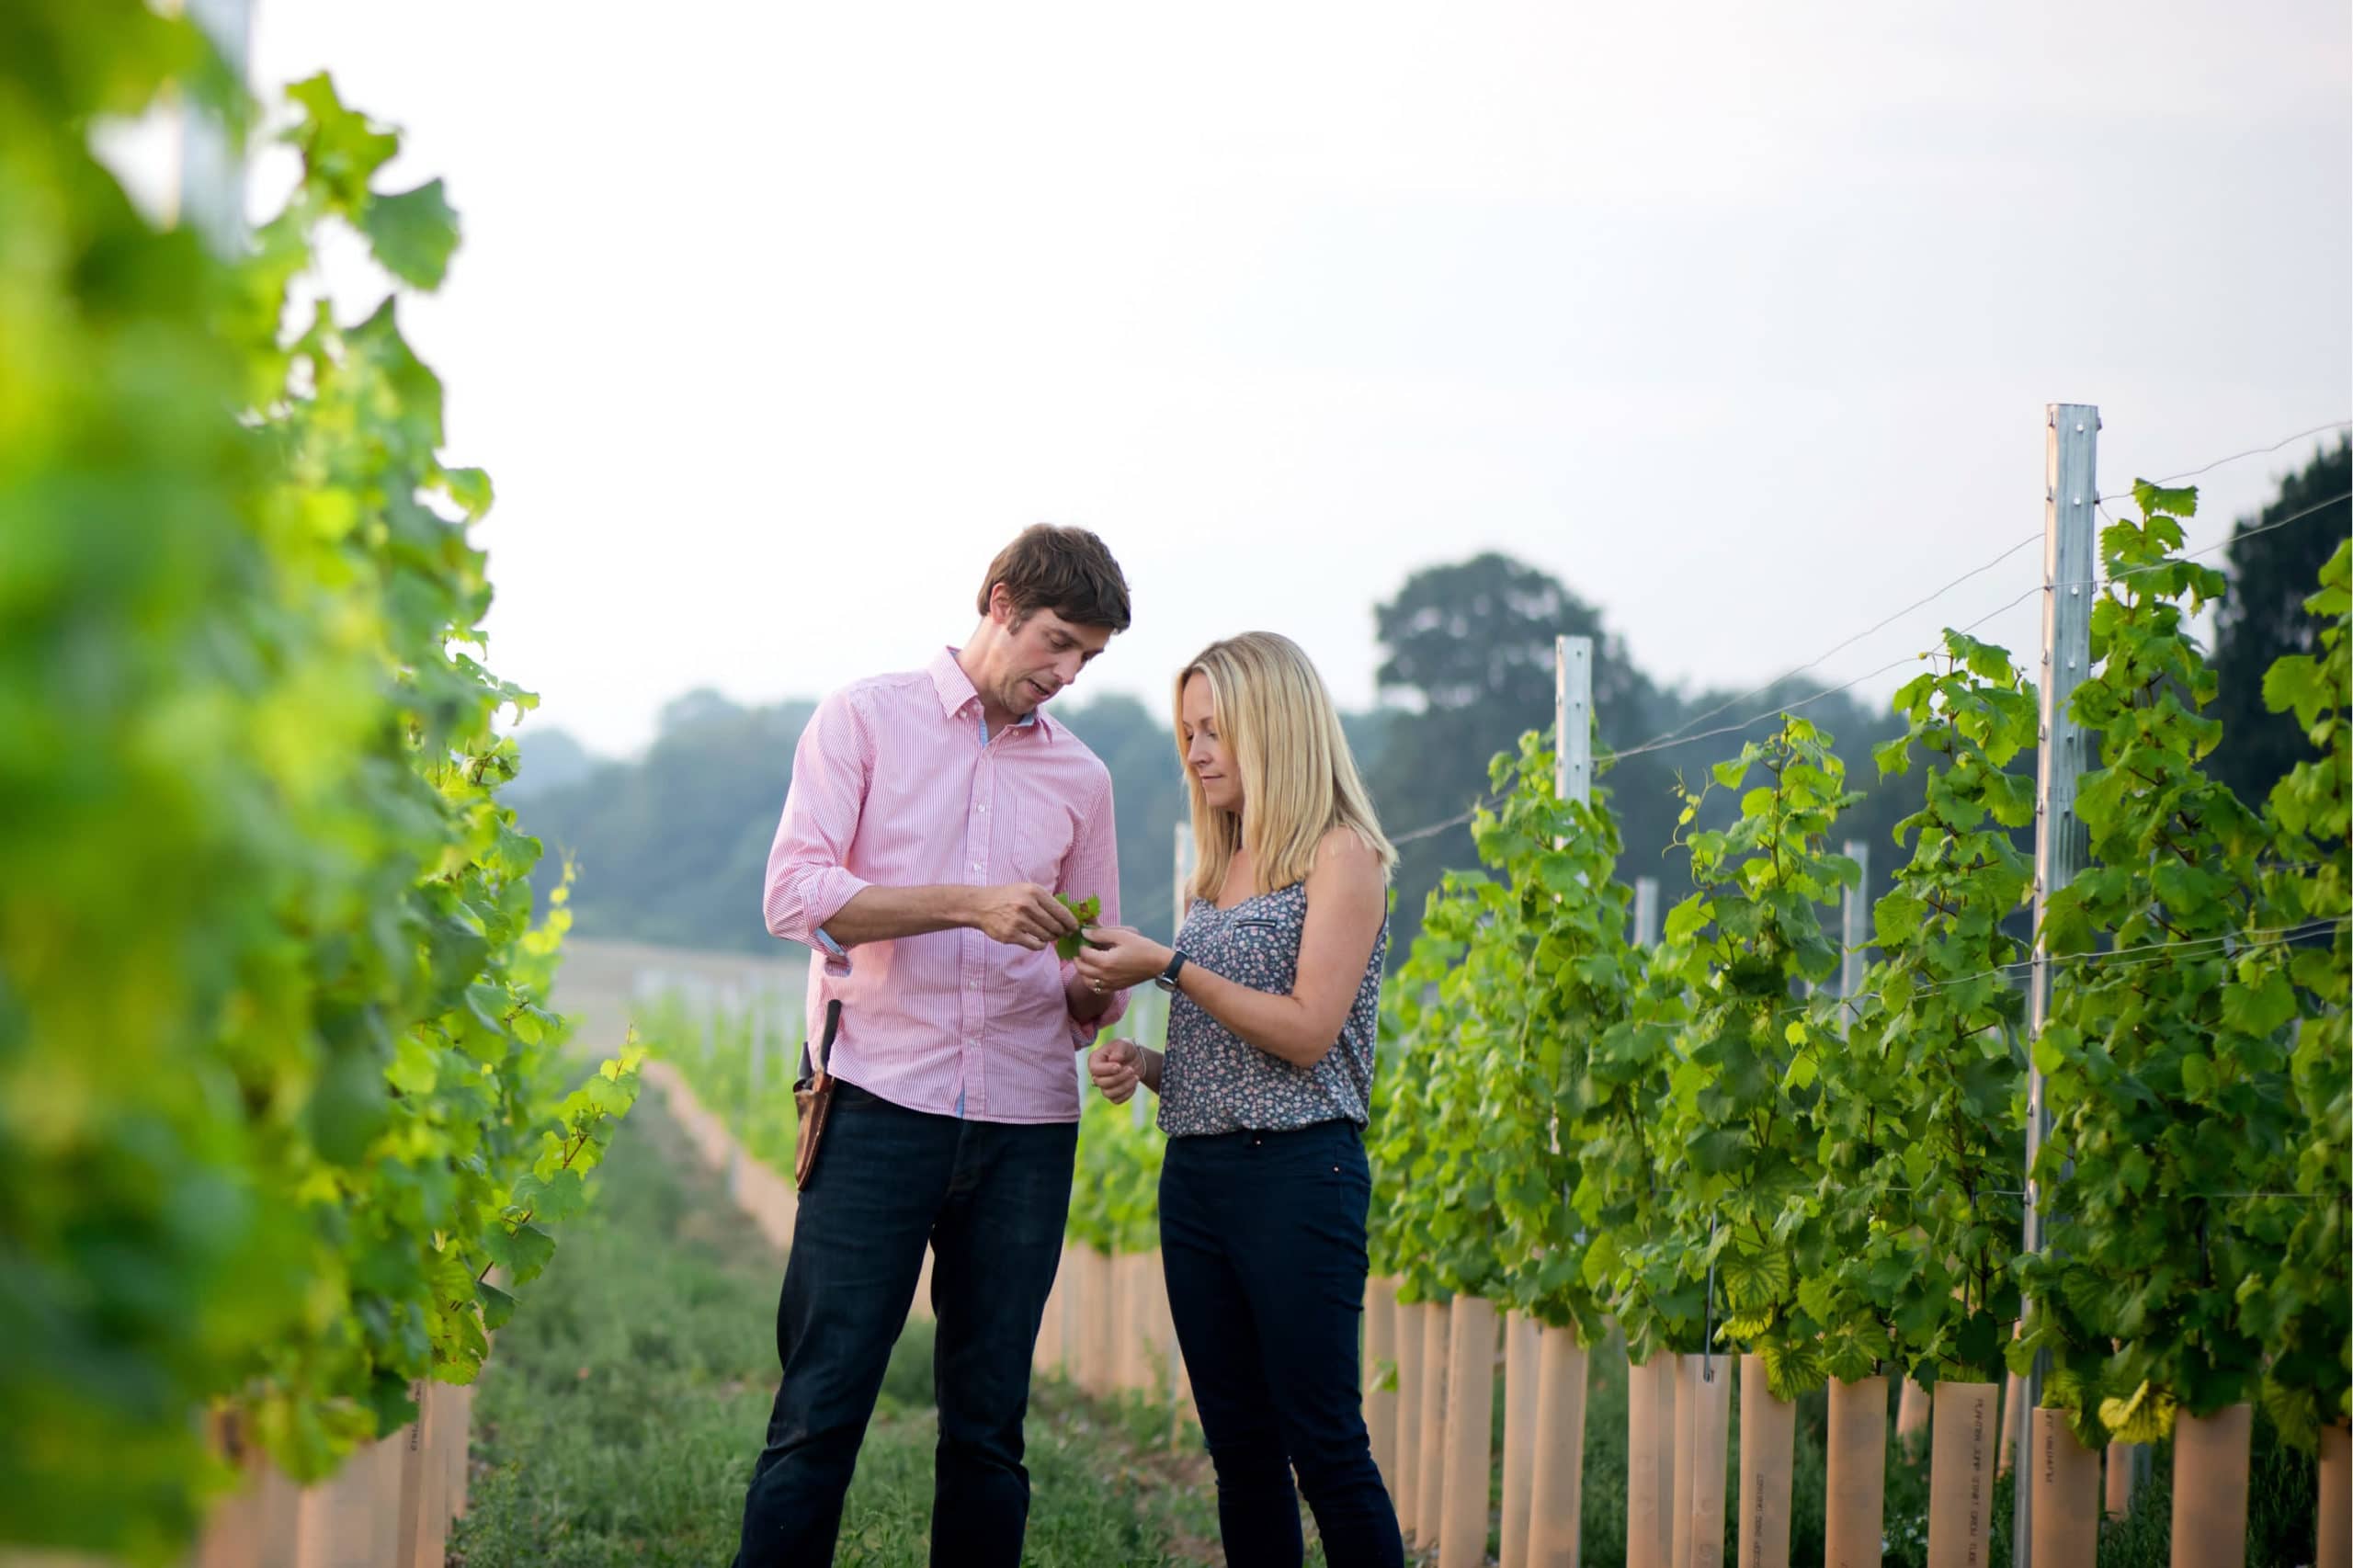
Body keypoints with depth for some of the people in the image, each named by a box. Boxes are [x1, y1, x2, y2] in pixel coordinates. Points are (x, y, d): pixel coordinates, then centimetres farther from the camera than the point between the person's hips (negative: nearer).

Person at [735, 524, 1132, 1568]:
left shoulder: (1079, 777, 16)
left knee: (989, 1424, 4)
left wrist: (1097, 986, -3)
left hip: (1023, 1127, 4)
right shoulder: (868, 718, 5)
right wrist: (968, 905, -17)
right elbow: (795, 894, -7)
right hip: (881, 1103, -4)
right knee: (821, 1411, -8)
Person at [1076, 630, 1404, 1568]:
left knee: (1322, 1444, -9)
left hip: (1297, 1170, -8)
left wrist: (1171, 967, -14)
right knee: (1240, 1447, 7)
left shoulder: (1340, 855, -4)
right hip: (1196, 1172, 8)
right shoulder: (1219, 871, 18)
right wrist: (1144, 1064, 4)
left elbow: (1307, 1032, -13)